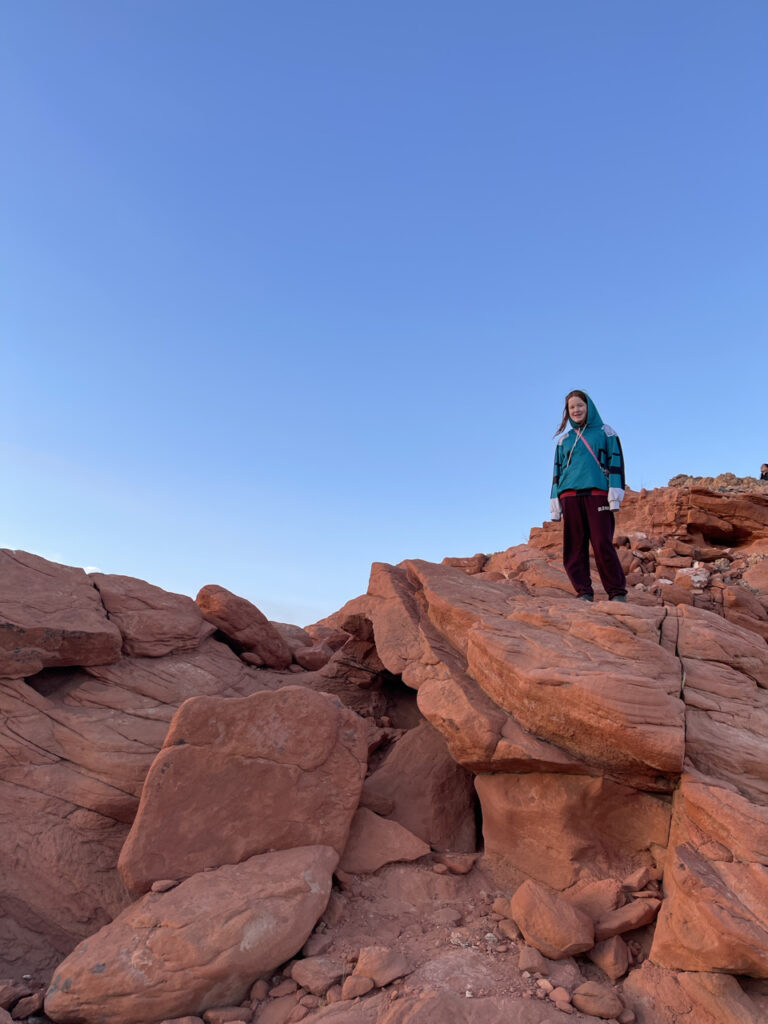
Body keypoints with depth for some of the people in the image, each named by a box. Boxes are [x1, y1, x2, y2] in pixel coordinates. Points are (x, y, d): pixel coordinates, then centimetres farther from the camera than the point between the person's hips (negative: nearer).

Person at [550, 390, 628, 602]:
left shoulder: (606, 432, 14)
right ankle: (584, 592, 0)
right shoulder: (564, 440, 21)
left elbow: (616, 462, 6)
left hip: (598, 493, -3)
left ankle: (617, 592, -5)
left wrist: (615, 492, -7)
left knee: (602, 544, -12)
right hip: (570, 495, 3)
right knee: (574, 547, -3)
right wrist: (555, 501, 11)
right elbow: (557, 471, 20)